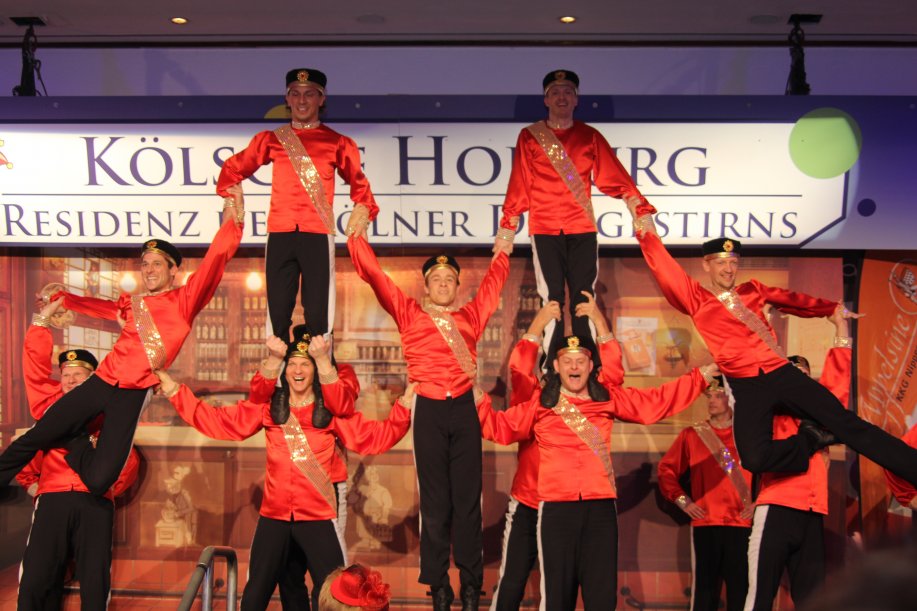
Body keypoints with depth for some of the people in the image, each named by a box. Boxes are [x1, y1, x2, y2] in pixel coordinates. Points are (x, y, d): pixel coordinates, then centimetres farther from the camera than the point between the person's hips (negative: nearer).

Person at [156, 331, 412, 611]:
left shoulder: (332, 409, 1)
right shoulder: (269, 407, 6)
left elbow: (377, 436, -6)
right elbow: (216, 420, 5)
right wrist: (173, 389, 3)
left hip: (318, 517, -2)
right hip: (274, 516, 2)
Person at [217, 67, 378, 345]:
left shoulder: (337, 143, 10)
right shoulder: (271, 139, 13)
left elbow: (358, 182, 18)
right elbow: (233, 168, 22)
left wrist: (363, 209, 1)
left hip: (318, 233, -1)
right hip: (280, 233, 2)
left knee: (318, 313, -3)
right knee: (278, 310, 2)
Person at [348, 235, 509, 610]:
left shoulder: (471, 316, 15)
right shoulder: (409, 315, 11)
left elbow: (494, 279, 27)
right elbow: (373, 273, 10)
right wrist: (357, 234, 9)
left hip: (464, 410, 1)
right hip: (429, 412, -1)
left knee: (468, 498, 3)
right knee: (434, 501, 3)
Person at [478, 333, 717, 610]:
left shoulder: (609, 399, 12)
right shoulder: (539, 403, 8)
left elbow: (657, 402, 14)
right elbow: (500, 426, 9)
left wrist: (699, 378, 12)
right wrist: (479, 401, -4)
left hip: (601, 505, 2)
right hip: (556, 506, -1)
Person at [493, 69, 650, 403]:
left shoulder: (589, 136, 9)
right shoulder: (529, 137, 8)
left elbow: (615, 175, 6)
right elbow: (519, 186, 8)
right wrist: (507, 229, 5)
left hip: (582, 228, 1)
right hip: (545, 229, -1)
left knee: (583, 299, 0)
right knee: (551, 301, -2)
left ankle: (590, 374, 6)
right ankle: (553, 376, 4)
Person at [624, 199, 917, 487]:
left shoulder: (751, 290, 17)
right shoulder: (696, 298, 5)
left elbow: (793, 300, 32)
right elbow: (661, 264, 1)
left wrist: (834, 309, 38)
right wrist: (643, 216, 1)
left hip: (783, 374, 3)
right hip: (747, 387, -3)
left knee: (848, 425, -7)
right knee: (756, 458, -26)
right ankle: (813, 438, -1)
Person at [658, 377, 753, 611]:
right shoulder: (692, 434, 8)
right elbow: (666, 469, 13)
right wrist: (682, 500, 5)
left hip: (741, 524, -1)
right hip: (704, 524, 1)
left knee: (740, 590, 2)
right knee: (704, 590, 4)